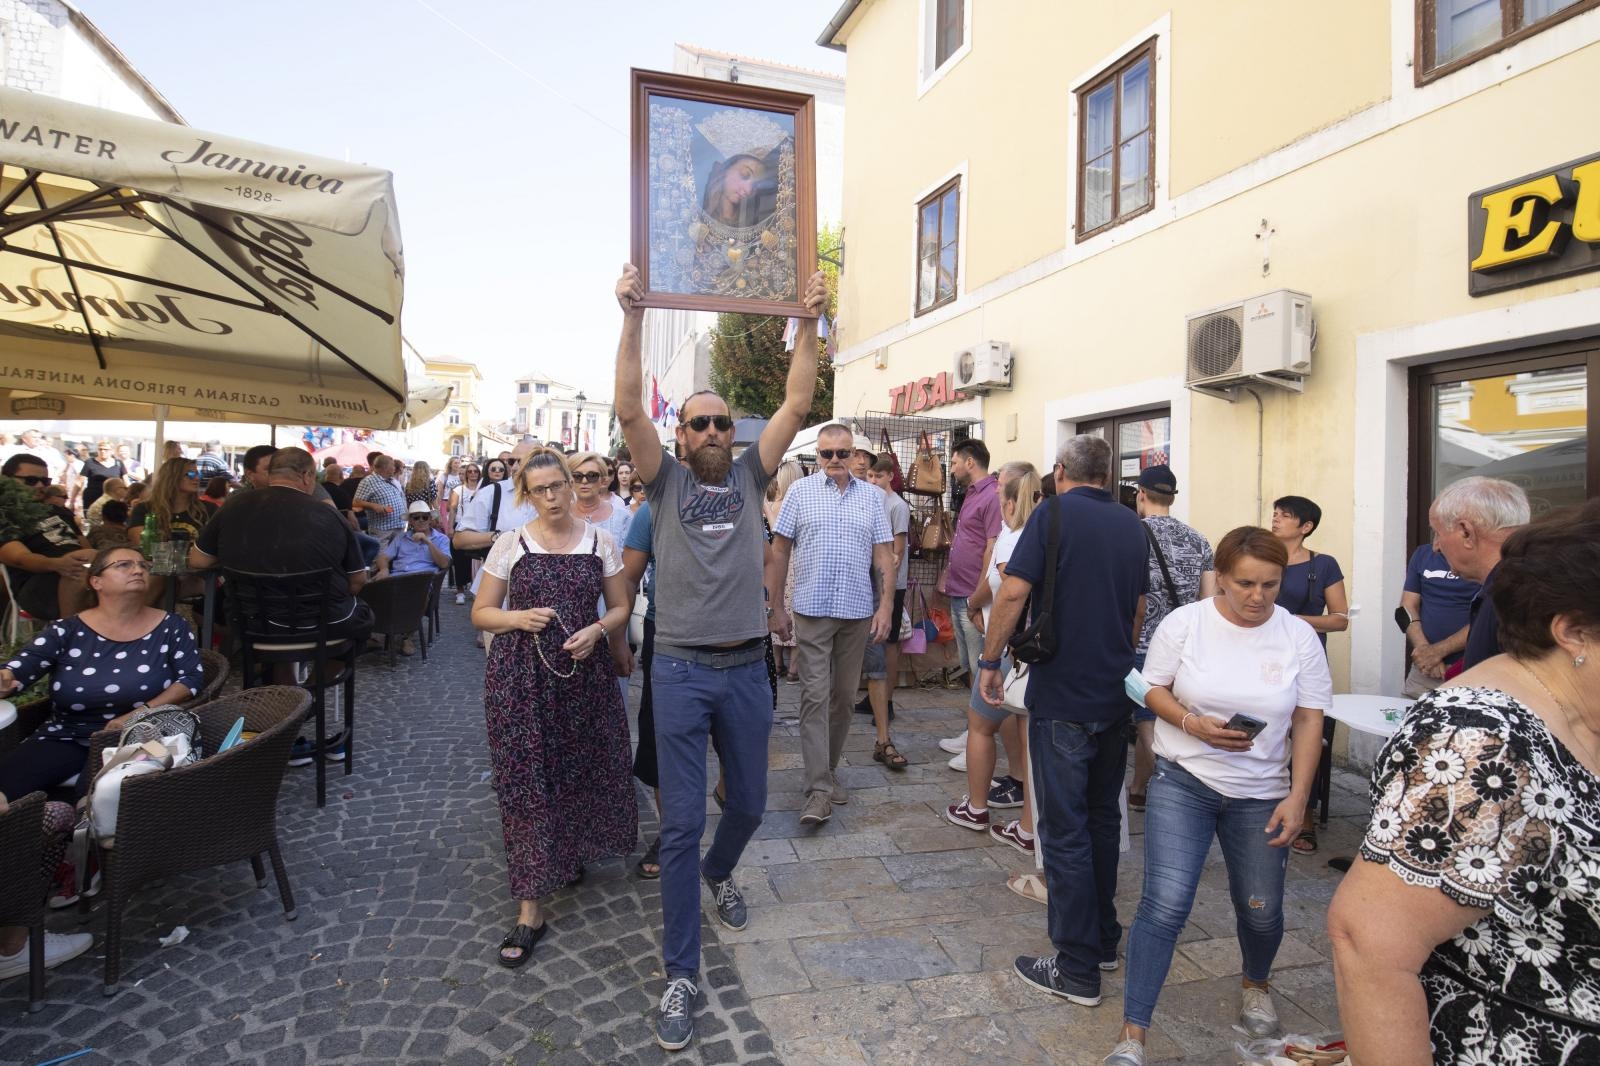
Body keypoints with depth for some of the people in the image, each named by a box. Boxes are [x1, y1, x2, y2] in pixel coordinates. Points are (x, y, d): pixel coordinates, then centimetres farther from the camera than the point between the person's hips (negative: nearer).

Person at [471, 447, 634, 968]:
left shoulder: (601, 541, 2)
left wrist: (597, 629, -13)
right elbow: (481, 612, 4)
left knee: (582, 769, 12)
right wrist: (518, 618, -16)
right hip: (521, 675, -1)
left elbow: (620, 607, 7)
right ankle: (530, 909, 10)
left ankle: (572, 853, 43)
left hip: (584, 672, 2)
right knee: (526, 782, 1)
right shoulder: (510, 543, -1)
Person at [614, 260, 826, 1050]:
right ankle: (681, 975, 15)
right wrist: (634, 319, -18)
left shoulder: (749, 477, 6)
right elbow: (628, 410, -12)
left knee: (749, 805, 18)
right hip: (681, 671, -2)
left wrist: (807, 324, -5)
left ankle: (719, 872, 53)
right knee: (681, 824, 1)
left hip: (747, 669, 3)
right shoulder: (666, 483, 1)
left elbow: (796, 404, 0)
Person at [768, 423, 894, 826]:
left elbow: (883, 555, 7)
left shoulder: (871, 496, 7)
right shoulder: (800, 492, 1)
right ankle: (819, 789, -2)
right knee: (815, 696, -5)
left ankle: (828, 769, 28)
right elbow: (779, 552, 2)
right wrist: (776, 608, -1)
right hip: (811, 610, -2)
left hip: (857, 612, 3)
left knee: (844, 696, 11)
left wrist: (885, 607, -1)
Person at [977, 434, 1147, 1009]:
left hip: (1061, 698, -7)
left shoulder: (1054, 514, -10)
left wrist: (990, 661, -8)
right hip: (1115, 696, 7)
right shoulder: (1131, 525, 8)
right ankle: (1103, 938, 33)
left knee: (1065, 829, 2)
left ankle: (1077, 969, 11)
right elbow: (1139, 609, 17)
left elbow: (1012, 593, -18)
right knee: (1103, 817, 19)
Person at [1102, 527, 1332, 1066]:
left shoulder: (1299, 637, -4)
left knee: (1261, 910, 14)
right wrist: (1194, 723, -20)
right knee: (1165, 904, -10)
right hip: (1183, 781, -2)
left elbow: (1309, 722, -1)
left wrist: (1297, 797, -7)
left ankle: (1256, 985, 49)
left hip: (1261, 795, 2)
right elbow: (1153, 690, -2)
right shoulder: (1184, 623, -9)